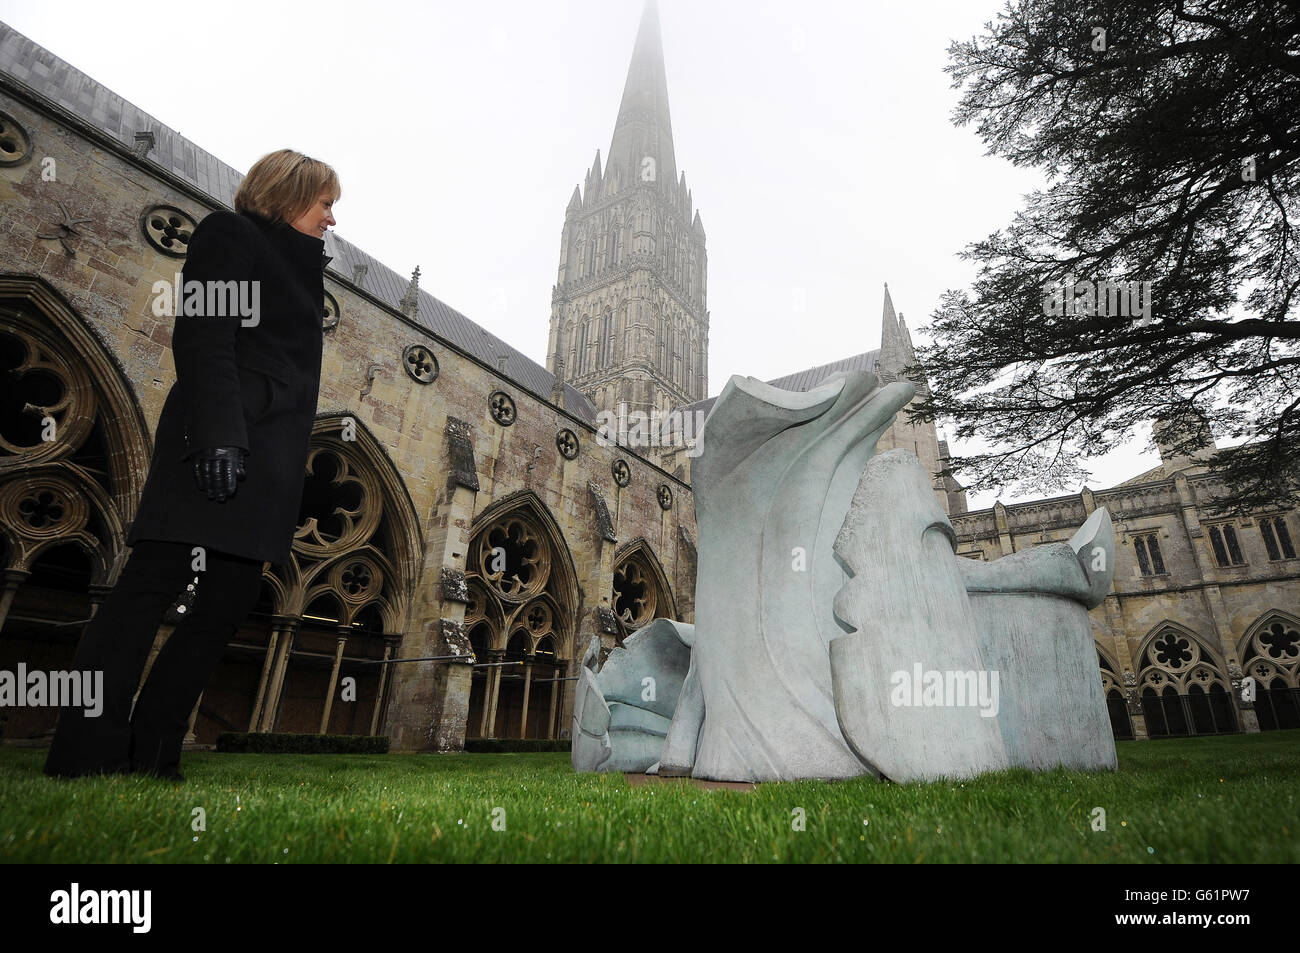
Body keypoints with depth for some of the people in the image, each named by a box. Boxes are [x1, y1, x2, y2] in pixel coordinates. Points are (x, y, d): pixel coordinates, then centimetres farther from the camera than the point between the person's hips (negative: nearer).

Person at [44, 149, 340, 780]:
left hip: (266, 461, 8)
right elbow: (203, 338, -10)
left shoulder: (294, 263, 29)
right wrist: (217, 434, -23)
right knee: (155, 581, -8)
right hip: (220, 445, -8)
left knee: (232, 597, 3)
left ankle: (148, 757, 9)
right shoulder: (229, 234, 6)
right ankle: (83, 759, -2)